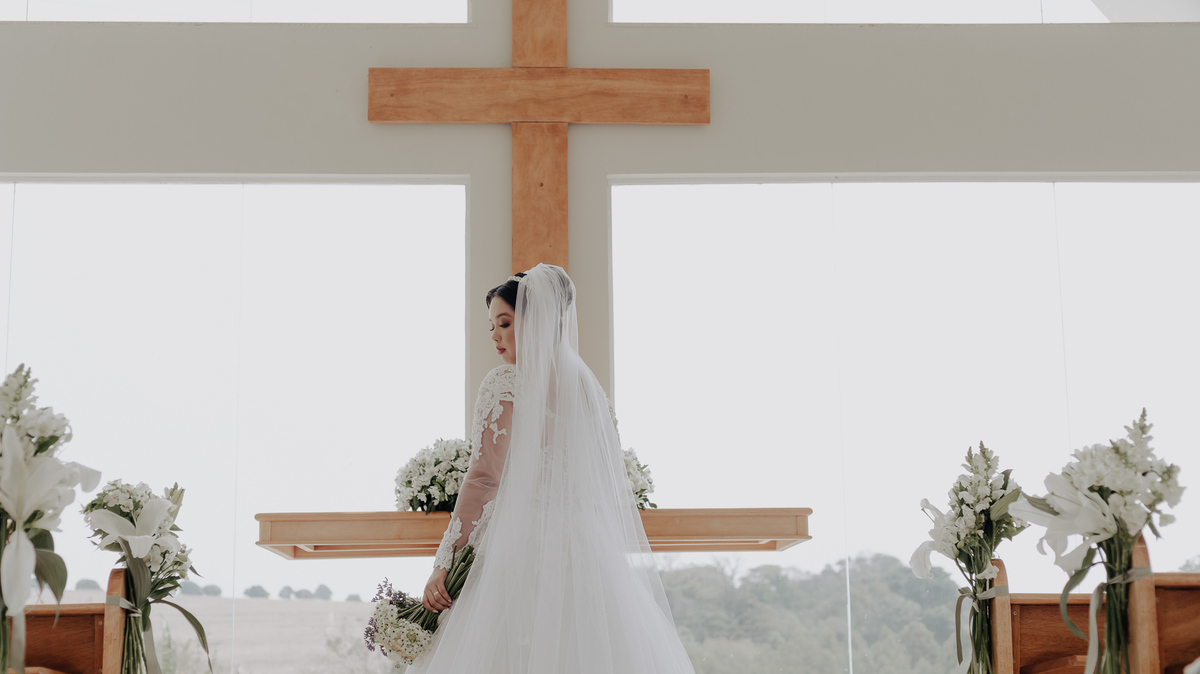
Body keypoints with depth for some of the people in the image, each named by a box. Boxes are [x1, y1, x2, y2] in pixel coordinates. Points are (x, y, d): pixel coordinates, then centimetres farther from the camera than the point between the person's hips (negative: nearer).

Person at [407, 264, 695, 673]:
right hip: (591, 550, 6)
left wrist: (444, 563, -11)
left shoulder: (506, 383, -5)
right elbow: (614, 485, 16)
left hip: (523, 547, -6)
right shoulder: (588, 386, 14)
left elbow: (484, 479, -12)